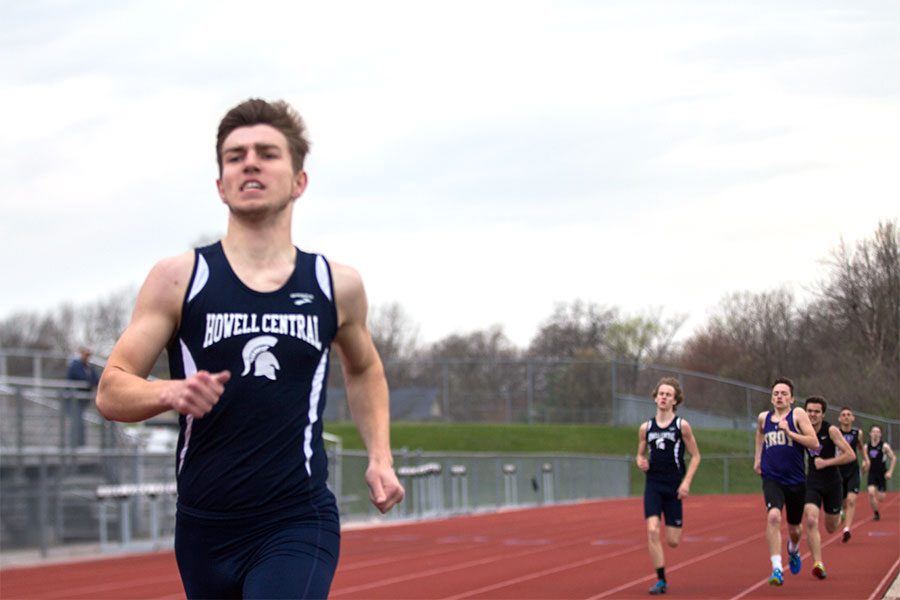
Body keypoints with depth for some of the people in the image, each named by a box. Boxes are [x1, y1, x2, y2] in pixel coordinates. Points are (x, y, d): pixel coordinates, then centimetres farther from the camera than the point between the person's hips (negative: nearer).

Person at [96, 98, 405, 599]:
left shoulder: (337, 286, 5)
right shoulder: (178, 280, -1)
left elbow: (364, 370, 25)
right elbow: (111, 390, -1)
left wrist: (380, 457, 12)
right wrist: (168, 393, -22)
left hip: (299, 525, -1)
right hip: (204, 527, 1)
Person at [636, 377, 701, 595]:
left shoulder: (682, 426, -2)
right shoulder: (645, 428, 6)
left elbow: (695, 456, 1)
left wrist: (686, 482, -9)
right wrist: (641, 462, -7)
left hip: (674, 487, -2)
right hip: (653, 485, 2)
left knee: (672, 541, 0)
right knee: (652, 531, -17)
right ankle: (661, 580, -9)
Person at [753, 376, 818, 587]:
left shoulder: (798, 414, -4)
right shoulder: (764, 418, 7)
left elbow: (814, 443, -13)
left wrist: (789, 433, -21)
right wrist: (757, 458, 21)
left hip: (796, 481, 0)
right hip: (772, 479, 0)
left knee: (793, 528, 15)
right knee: (773, 516, -27)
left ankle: (793, 550, 53)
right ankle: (777, 569, -29)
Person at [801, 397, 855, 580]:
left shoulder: (831, 430, -15)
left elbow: (851, 455, -19)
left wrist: (827, 462, -24)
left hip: (832, 483, -1)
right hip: (812, 483, 1)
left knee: (831, 528, 13)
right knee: (811, 521, -22)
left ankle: (838, 516, 51)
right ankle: (818, 563, -21)